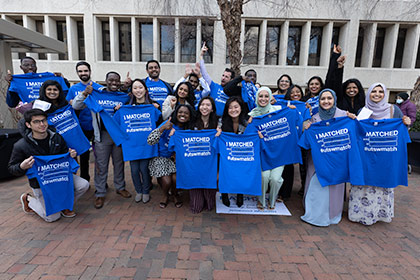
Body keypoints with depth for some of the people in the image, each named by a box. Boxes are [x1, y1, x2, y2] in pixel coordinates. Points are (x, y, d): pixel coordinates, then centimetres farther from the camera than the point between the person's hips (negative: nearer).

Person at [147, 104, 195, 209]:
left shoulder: (188, 130, -3)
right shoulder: (167, 125, -15)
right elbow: (150, 141, -23)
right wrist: (163, 128, -36)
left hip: (177, 158, 3)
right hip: (161, 158, -2)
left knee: (176, 179, -19)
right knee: (167, 181, -19)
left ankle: (175, 194, 18)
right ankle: (165, 195, 19)